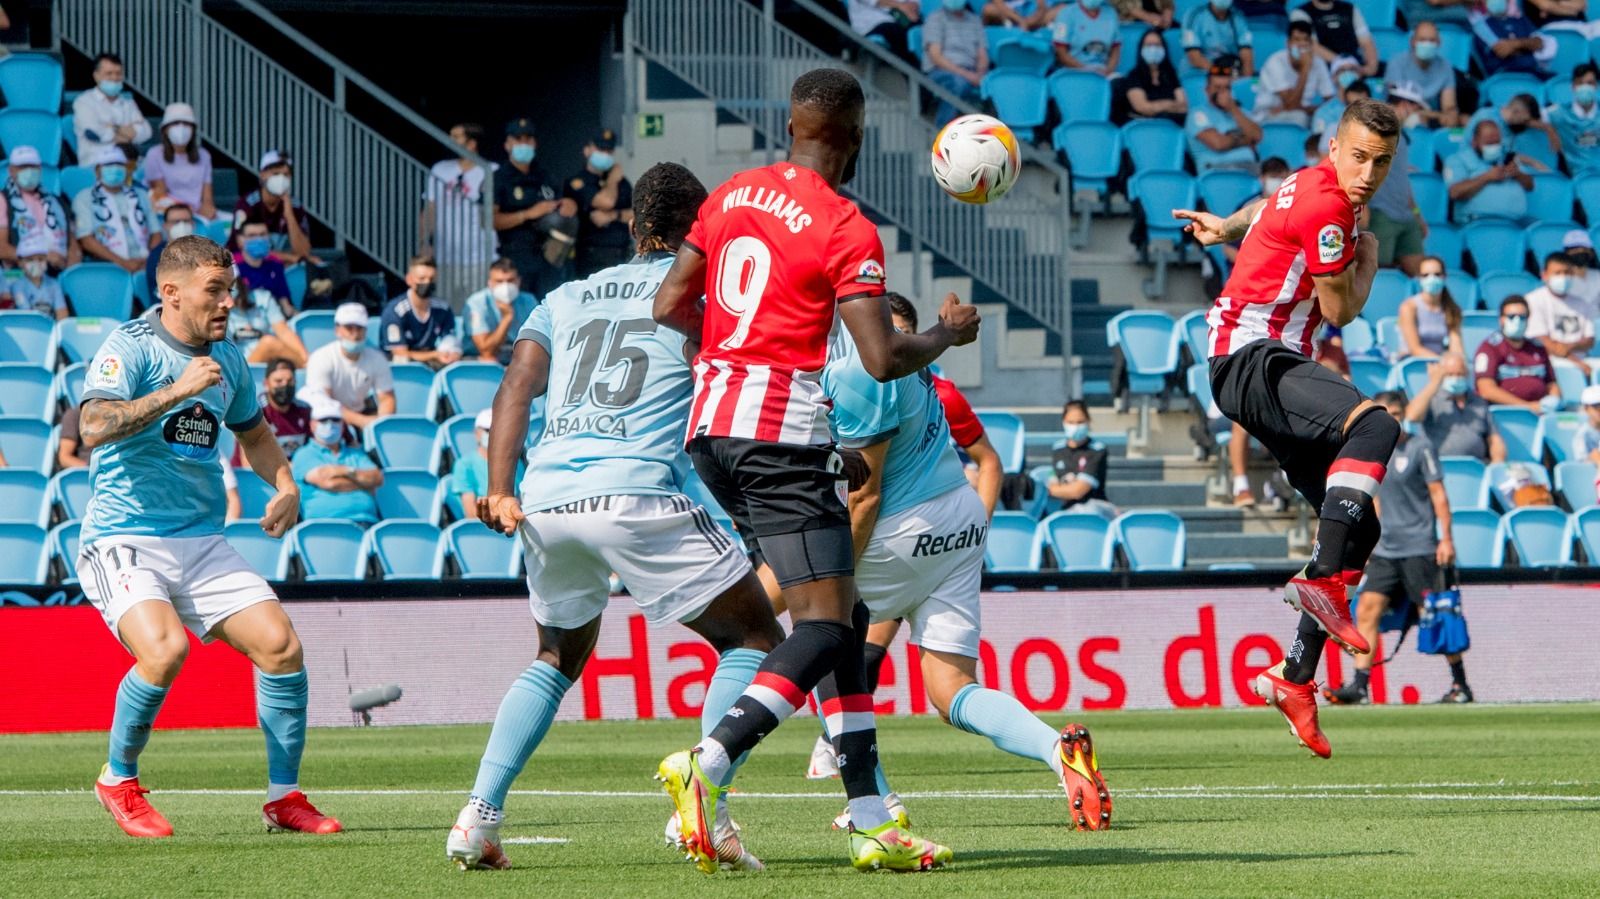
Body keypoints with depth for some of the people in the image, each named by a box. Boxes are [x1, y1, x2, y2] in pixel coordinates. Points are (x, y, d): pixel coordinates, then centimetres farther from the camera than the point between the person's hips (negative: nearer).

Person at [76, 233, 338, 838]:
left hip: (202, 543, 7)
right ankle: (118, 780, -5)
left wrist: (285, 484, 12)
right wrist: (177, 390, -29)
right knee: (164, 647, -30)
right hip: (124, 540, -6)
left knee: (281, 645, -8)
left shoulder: (227, 360, 11)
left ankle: (283, 797, 8)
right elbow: (95, 426, -27)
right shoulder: (130, 347, -10)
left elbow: (254, 432, 30)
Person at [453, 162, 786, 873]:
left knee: (559, 657, 28)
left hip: (545, 497, 6)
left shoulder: (567, 297, 24)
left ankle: (479, 817, 12)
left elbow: (516, 387, 10)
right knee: (755, 639, 8)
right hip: (639, 495, -6)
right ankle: (704, 809, -10)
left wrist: (499, 491, 3)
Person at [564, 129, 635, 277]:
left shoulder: (621, 182, 16)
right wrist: (613, 180, 4)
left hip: (624, 254, 5)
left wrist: (613, 216, -9)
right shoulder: (577, 183, -2)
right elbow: (606, 201, -15)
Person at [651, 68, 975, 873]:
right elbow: (883, 360, -13)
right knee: (825, 627, -7)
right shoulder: (846, 230, -10)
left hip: (709, 423, 8)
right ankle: (708, 764, -25)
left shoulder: (729, 196, 10)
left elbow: (668, 307, 13)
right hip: (781, 429, -8)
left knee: (840, 617, 12)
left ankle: (871, 820, 8)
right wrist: (949, 332, 5)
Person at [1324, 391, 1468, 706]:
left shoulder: (1419, 447, -5)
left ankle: (1460, 685, 8)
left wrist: (1446, 538, -13)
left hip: (1419, 547, -6)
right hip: (1386, 549, 6)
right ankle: (1359, 685, -8)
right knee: (1366, 611, -5)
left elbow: (1438, 494, -7)